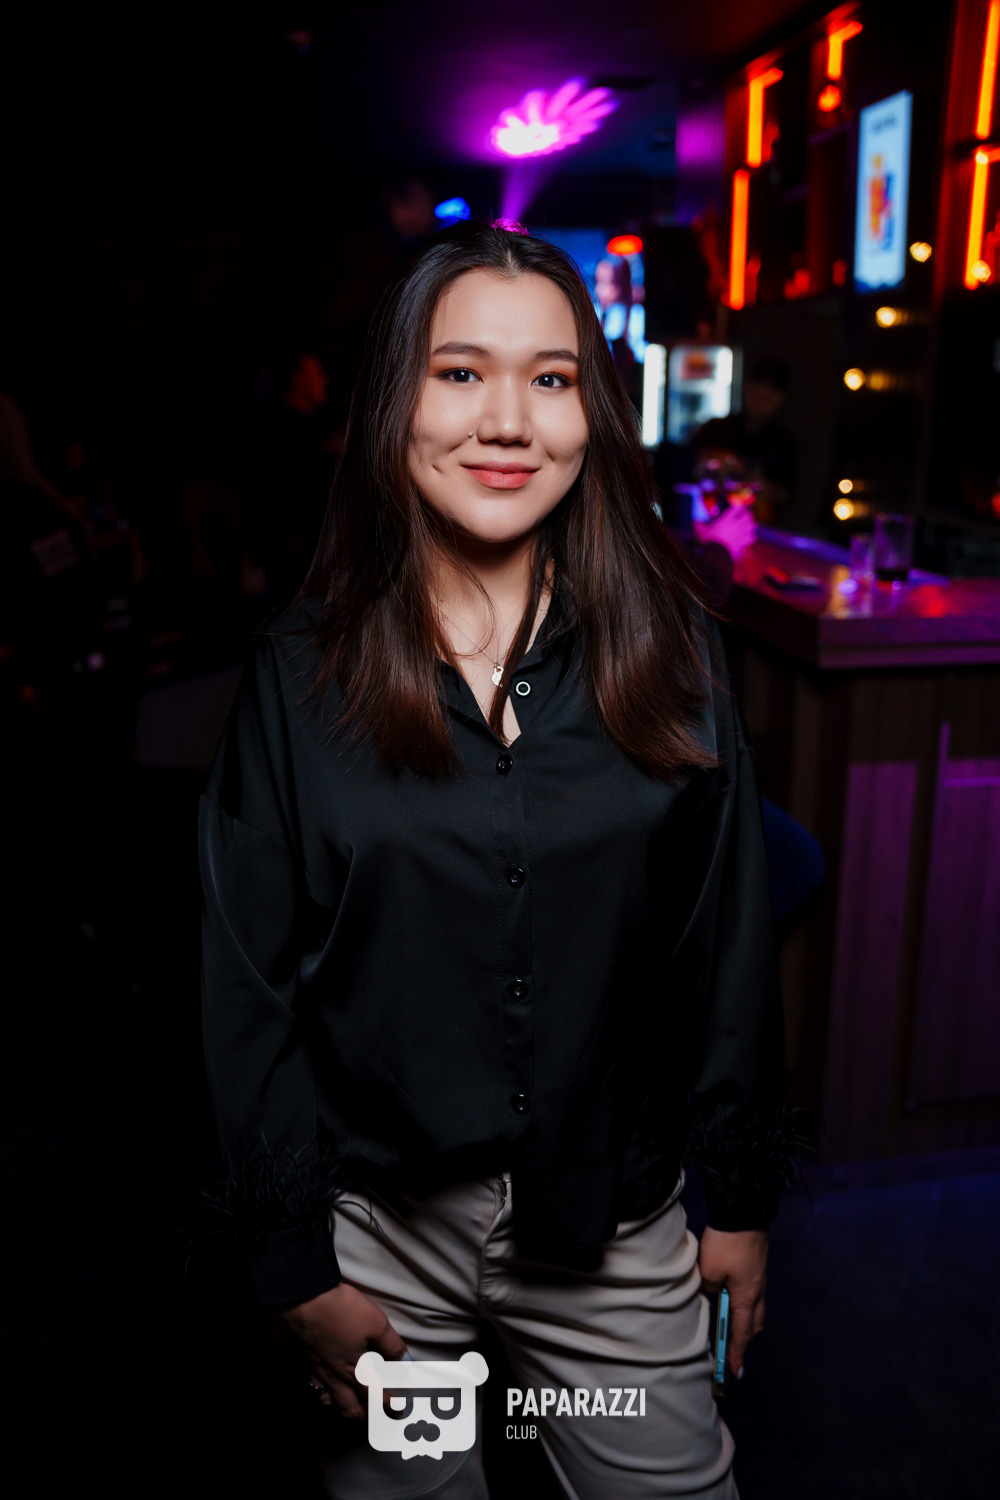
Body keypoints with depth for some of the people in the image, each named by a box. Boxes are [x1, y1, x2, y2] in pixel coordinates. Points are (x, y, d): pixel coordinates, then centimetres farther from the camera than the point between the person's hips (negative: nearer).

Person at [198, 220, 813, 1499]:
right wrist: (294, 1265, -4)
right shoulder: (299, 676, -8)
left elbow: (729, 940, 0)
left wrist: (744, 1197, 5)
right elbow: (249, 988, -5)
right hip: (377, 1222, 0)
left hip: (615, 1224, 1)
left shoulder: (667, 651, -5)